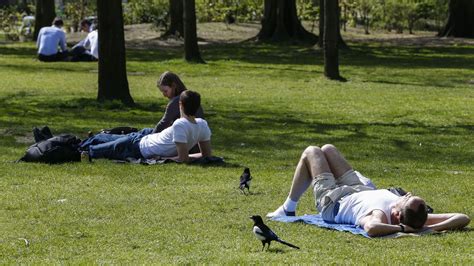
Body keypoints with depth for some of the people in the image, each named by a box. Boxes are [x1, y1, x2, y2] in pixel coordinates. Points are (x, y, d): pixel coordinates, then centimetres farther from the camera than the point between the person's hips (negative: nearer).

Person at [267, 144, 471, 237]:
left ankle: (288, 209, 36)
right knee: (327, 149, 26)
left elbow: (371, 228, -74)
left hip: (332, 200, -5)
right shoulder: (415, 217, -35)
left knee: (311, 152, 18)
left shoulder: (381, 216, -49)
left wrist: (402, 229, -62)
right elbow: (463, 218, -36)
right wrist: (428, 228, -45)